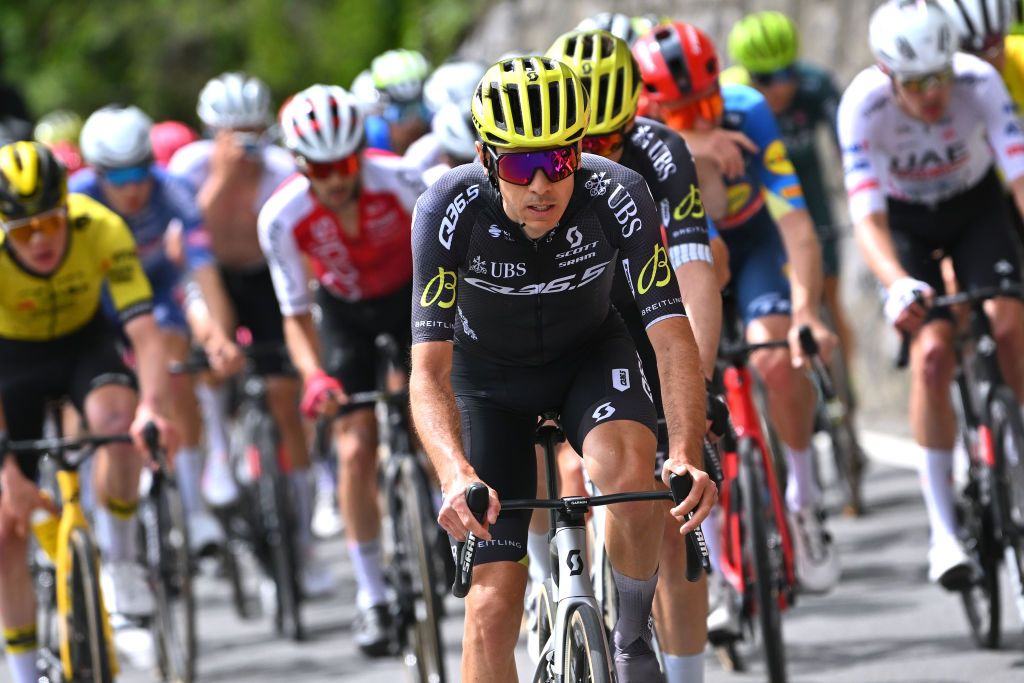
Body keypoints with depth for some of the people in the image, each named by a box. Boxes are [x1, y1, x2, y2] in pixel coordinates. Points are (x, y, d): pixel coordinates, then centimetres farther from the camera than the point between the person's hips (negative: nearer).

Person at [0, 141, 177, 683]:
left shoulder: (102, 230, -31)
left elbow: (145, 332, -35)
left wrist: (153, 406, -54)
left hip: (83, 342, 0)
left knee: (117, 415, -35)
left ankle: (120, 563, -15)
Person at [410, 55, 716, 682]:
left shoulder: (619, 196, -30)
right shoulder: (449, 209, -31)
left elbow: (673, 338, -32)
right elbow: (430, 371, -35)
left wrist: (688, 456, -49)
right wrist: (457, 476, -53)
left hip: (590, 356, 0)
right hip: (489, 375, 0)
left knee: (630, 474, -33)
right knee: (493, 608, -11)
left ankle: (635, 631, -6)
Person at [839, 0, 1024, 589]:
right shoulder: (863, 107, -32)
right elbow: (867, 216, -35)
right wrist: (897, 284, -53)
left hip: (977, 205, 1)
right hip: (908, 220, -1)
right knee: (932, 352, -20)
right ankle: (943, 531, -16)